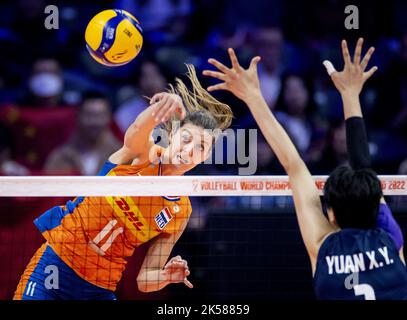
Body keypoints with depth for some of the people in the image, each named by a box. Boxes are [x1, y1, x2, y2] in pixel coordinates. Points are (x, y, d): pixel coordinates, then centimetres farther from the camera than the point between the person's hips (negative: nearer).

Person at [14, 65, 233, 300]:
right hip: (54, 263, -3)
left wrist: (166, 276, -20)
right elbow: (137, 132, -35)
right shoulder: (145, 155, -8)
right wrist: (159, 107, -58)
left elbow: (144, 280, 3)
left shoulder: (181, 212, 0)